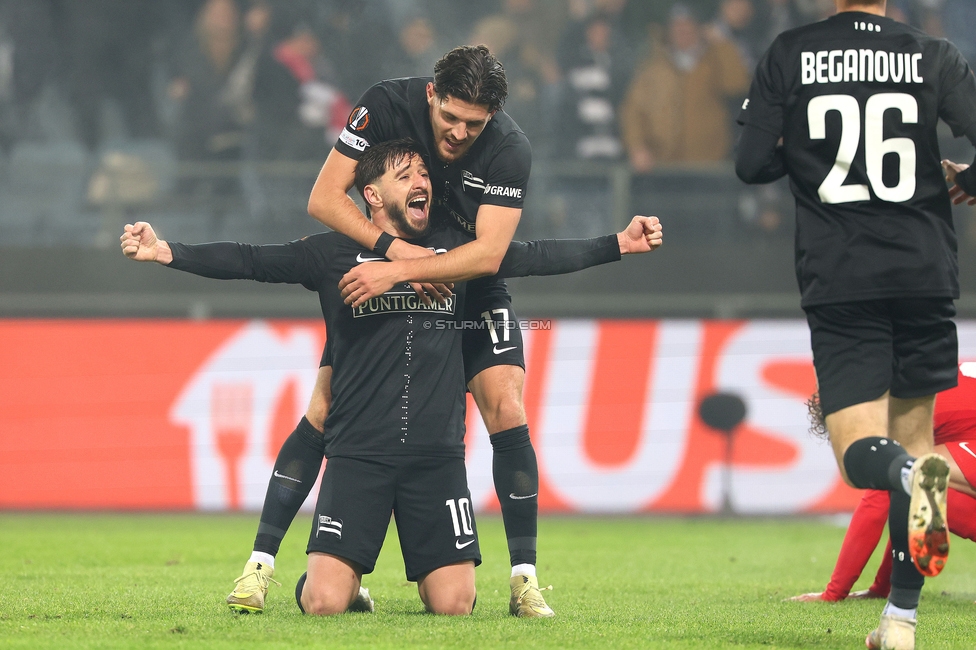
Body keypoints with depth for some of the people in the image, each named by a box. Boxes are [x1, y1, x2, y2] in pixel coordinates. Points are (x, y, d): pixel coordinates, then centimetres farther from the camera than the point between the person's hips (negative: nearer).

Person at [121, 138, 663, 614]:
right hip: (356, 454, -2)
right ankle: (349, 580, 21)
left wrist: (618, 244, 17)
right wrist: (168, 253, -7)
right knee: (325, 604, -14)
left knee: (453, 604, -8)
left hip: (437, 455, 2)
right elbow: (249, 261, 3)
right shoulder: (334, 254, 4)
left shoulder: (456, 250, 12)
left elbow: (537, 258, 20)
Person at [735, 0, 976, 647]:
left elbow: (751, 164, 0)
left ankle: (912, 474, -41)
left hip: (838, 278, -1)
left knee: (861, 452, -3)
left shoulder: (789, 55, 0)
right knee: (913, 426, 15)